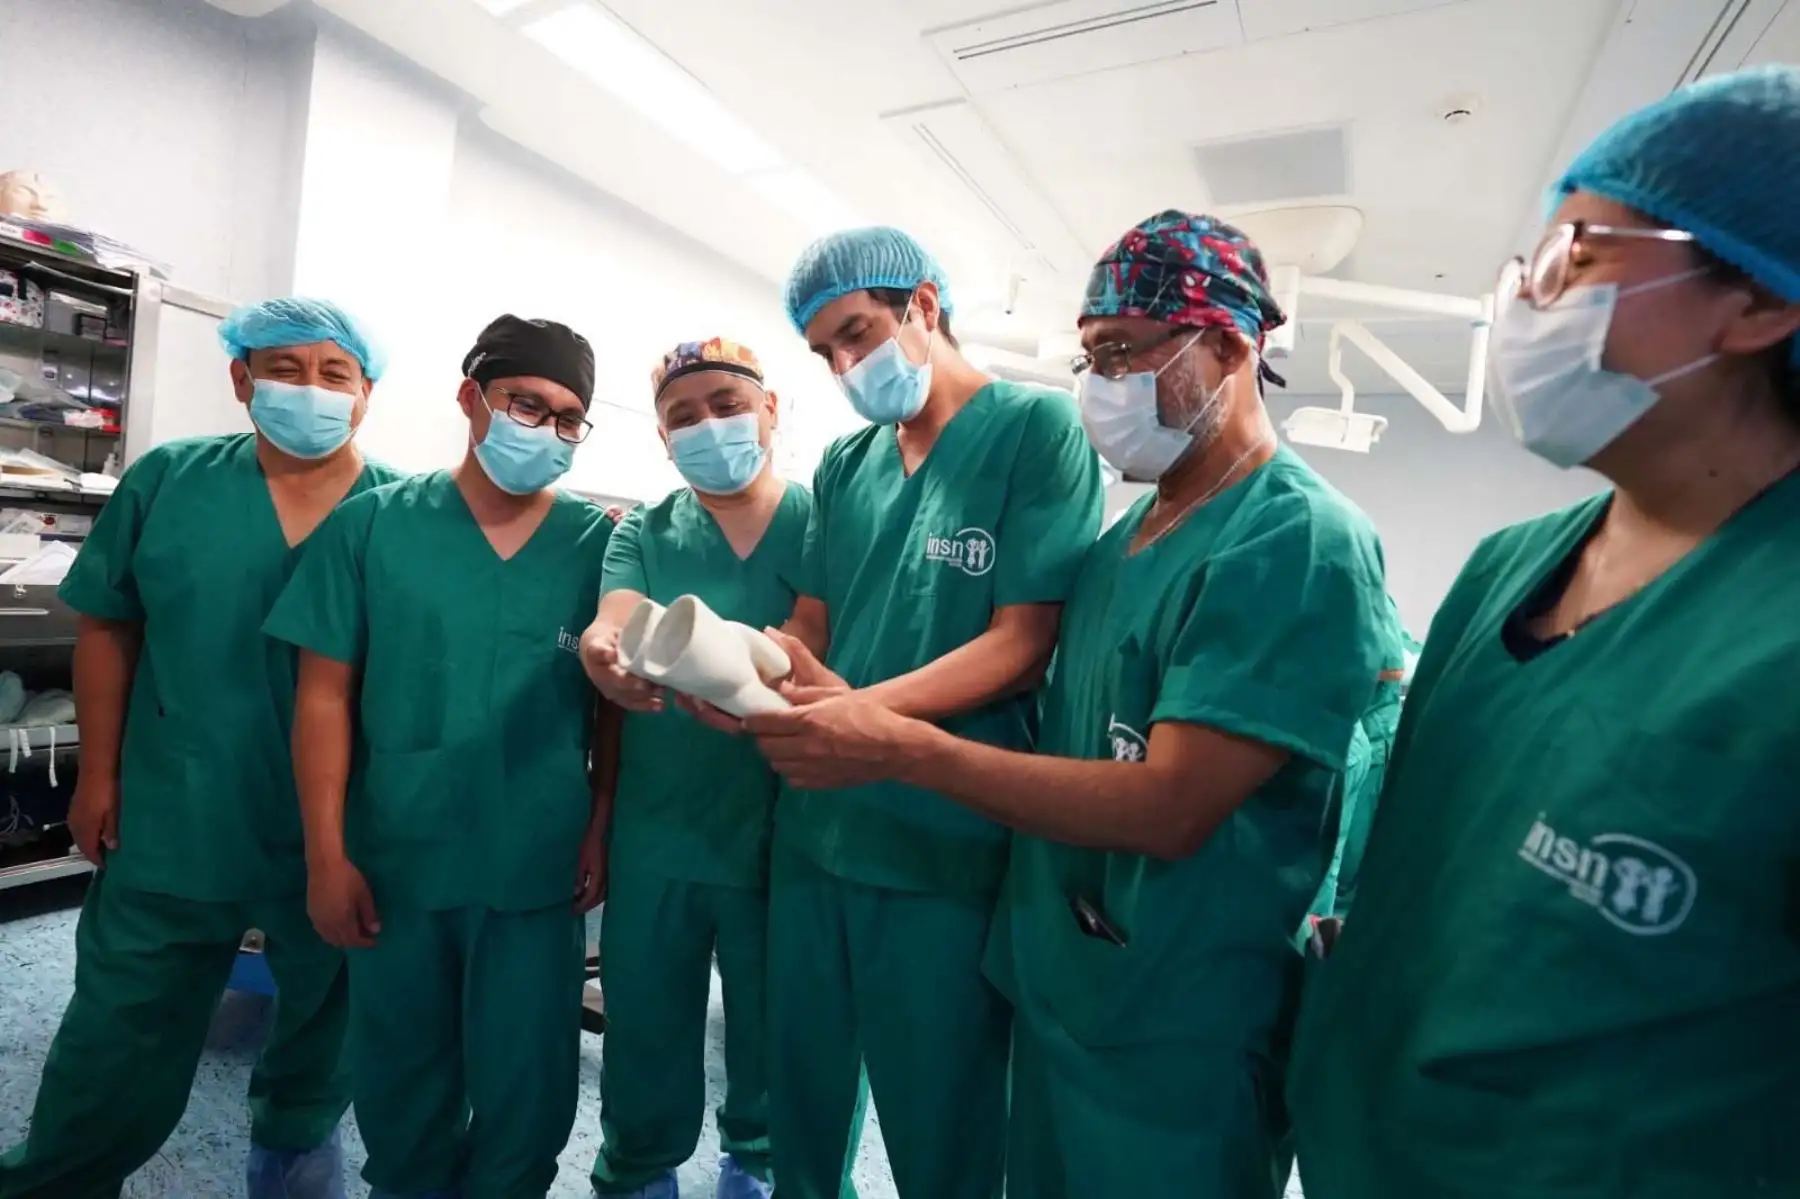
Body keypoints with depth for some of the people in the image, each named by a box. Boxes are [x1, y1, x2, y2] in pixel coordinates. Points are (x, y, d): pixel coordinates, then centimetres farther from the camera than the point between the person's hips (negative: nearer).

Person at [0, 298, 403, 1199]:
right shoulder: (167, 480, -2)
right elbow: (106, 628, 4)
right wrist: (99, 773, 2)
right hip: (171, 823, 1)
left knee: (327, 1015, 20)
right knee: (117, 1038, 17)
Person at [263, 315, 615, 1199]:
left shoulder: (599, 541, -2)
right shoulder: (371, 523, -2)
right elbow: (326, 693, -2)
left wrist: (603, 830, -3)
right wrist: (326, 854, -4)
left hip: (540, 866, 0)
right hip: (396, 861, 1)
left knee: (527, 1089, 15)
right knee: (401, 1079, 21)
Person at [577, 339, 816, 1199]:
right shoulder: (642, 532, 4)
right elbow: (608, 627, -12)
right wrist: (604, 654, -36)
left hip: (785, 834, -1)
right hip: (654, 836, 2)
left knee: (774, 1030, 19)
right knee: (645, 1031, 18)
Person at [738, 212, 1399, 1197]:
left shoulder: (1300, 544, -20)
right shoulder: (1121, 539, 6)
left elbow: (1168, 805, -27)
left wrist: (900, 748, -28)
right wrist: (859, 707, -1)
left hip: (1177, 1039, -7)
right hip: (1051, 990, 7)